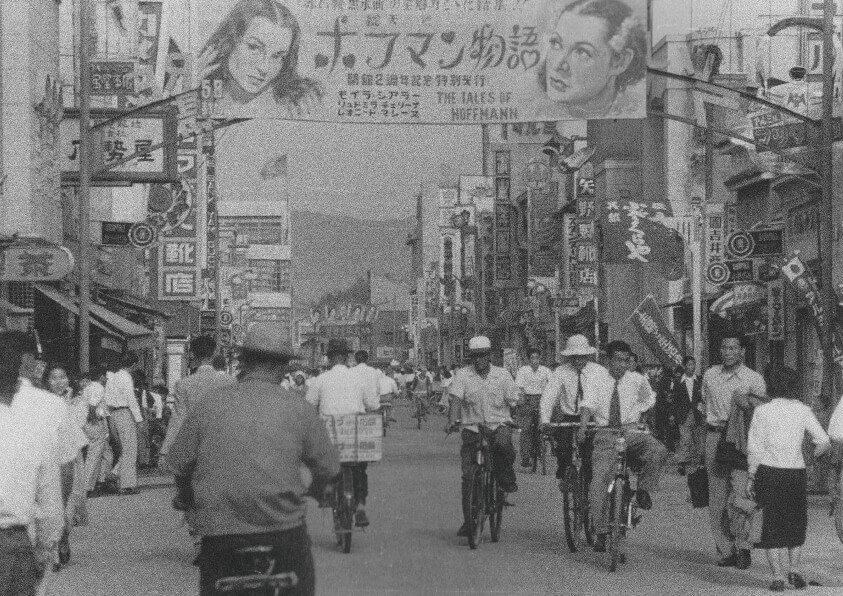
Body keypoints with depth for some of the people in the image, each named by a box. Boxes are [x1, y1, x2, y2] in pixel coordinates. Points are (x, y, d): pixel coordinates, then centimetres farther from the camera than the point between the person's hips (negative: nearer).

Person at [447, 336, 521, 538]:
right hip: (472, 427, 1)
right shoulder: (462, 375, 1)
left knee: (503, 444, -36)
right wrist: (452, 420, -27)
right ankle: (468, 520, 6)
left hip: (499, 424, -1)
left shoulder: (502, 374, 4)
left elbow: (513, 401, 3)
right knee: (468, 475, -5)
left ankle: (506, 477, -6)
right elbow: (456, 398, -11)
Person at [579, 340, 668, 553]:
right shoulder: (598, 381, 5)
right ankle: (601, 533, -7)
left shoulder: (637, 380, 7)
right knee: (599, 482, -15)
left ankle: (643, 489, -6)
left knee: (658, 451, -29)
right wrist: (583, 426, -26)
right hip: (605, 435, -1)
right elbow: (588, 405, -9)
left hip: (631, 432, 1)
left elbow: (649, 399, 26)